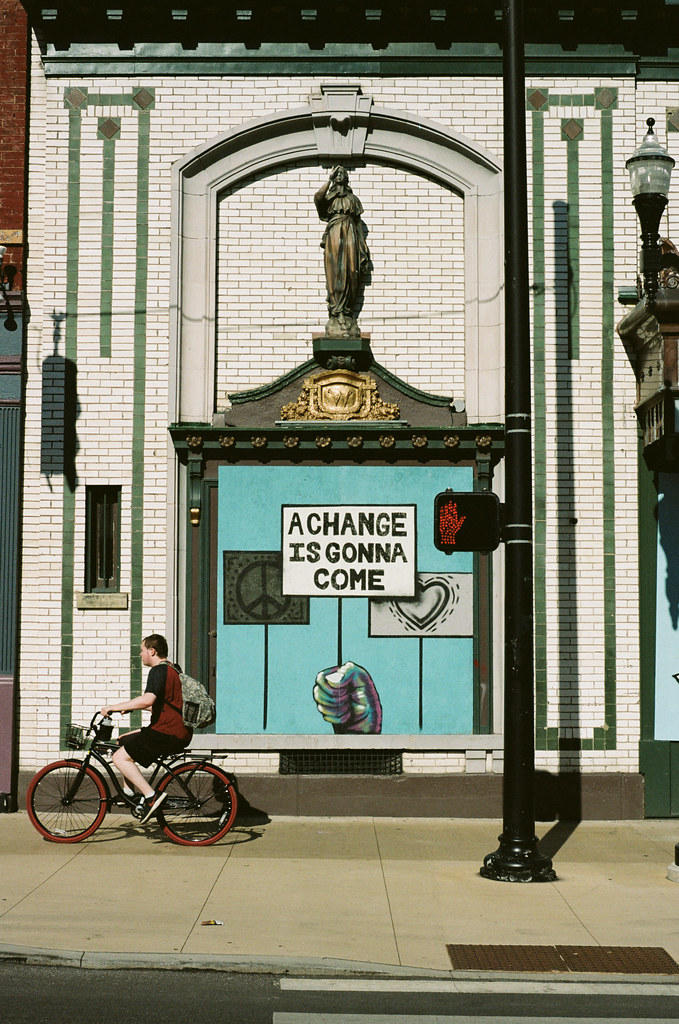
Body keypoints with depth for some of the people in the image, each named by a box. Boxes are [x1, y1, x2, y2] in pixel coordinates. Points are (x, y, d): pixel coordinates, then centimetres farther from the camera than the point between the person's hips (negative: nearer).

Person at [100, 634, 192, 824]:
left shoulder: (158, 671, -13)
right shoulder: (171, 669, 19)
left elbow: (147, 700, -30)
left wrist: (114, 707, -24)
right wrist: (130, 707, 27)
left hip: (167, 734, -11)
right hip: (179, 731, 11)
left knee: (120, 757, -12)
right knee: (122, 742, 20)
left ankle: (151, 796, -18)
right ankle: (130, 792, 25)